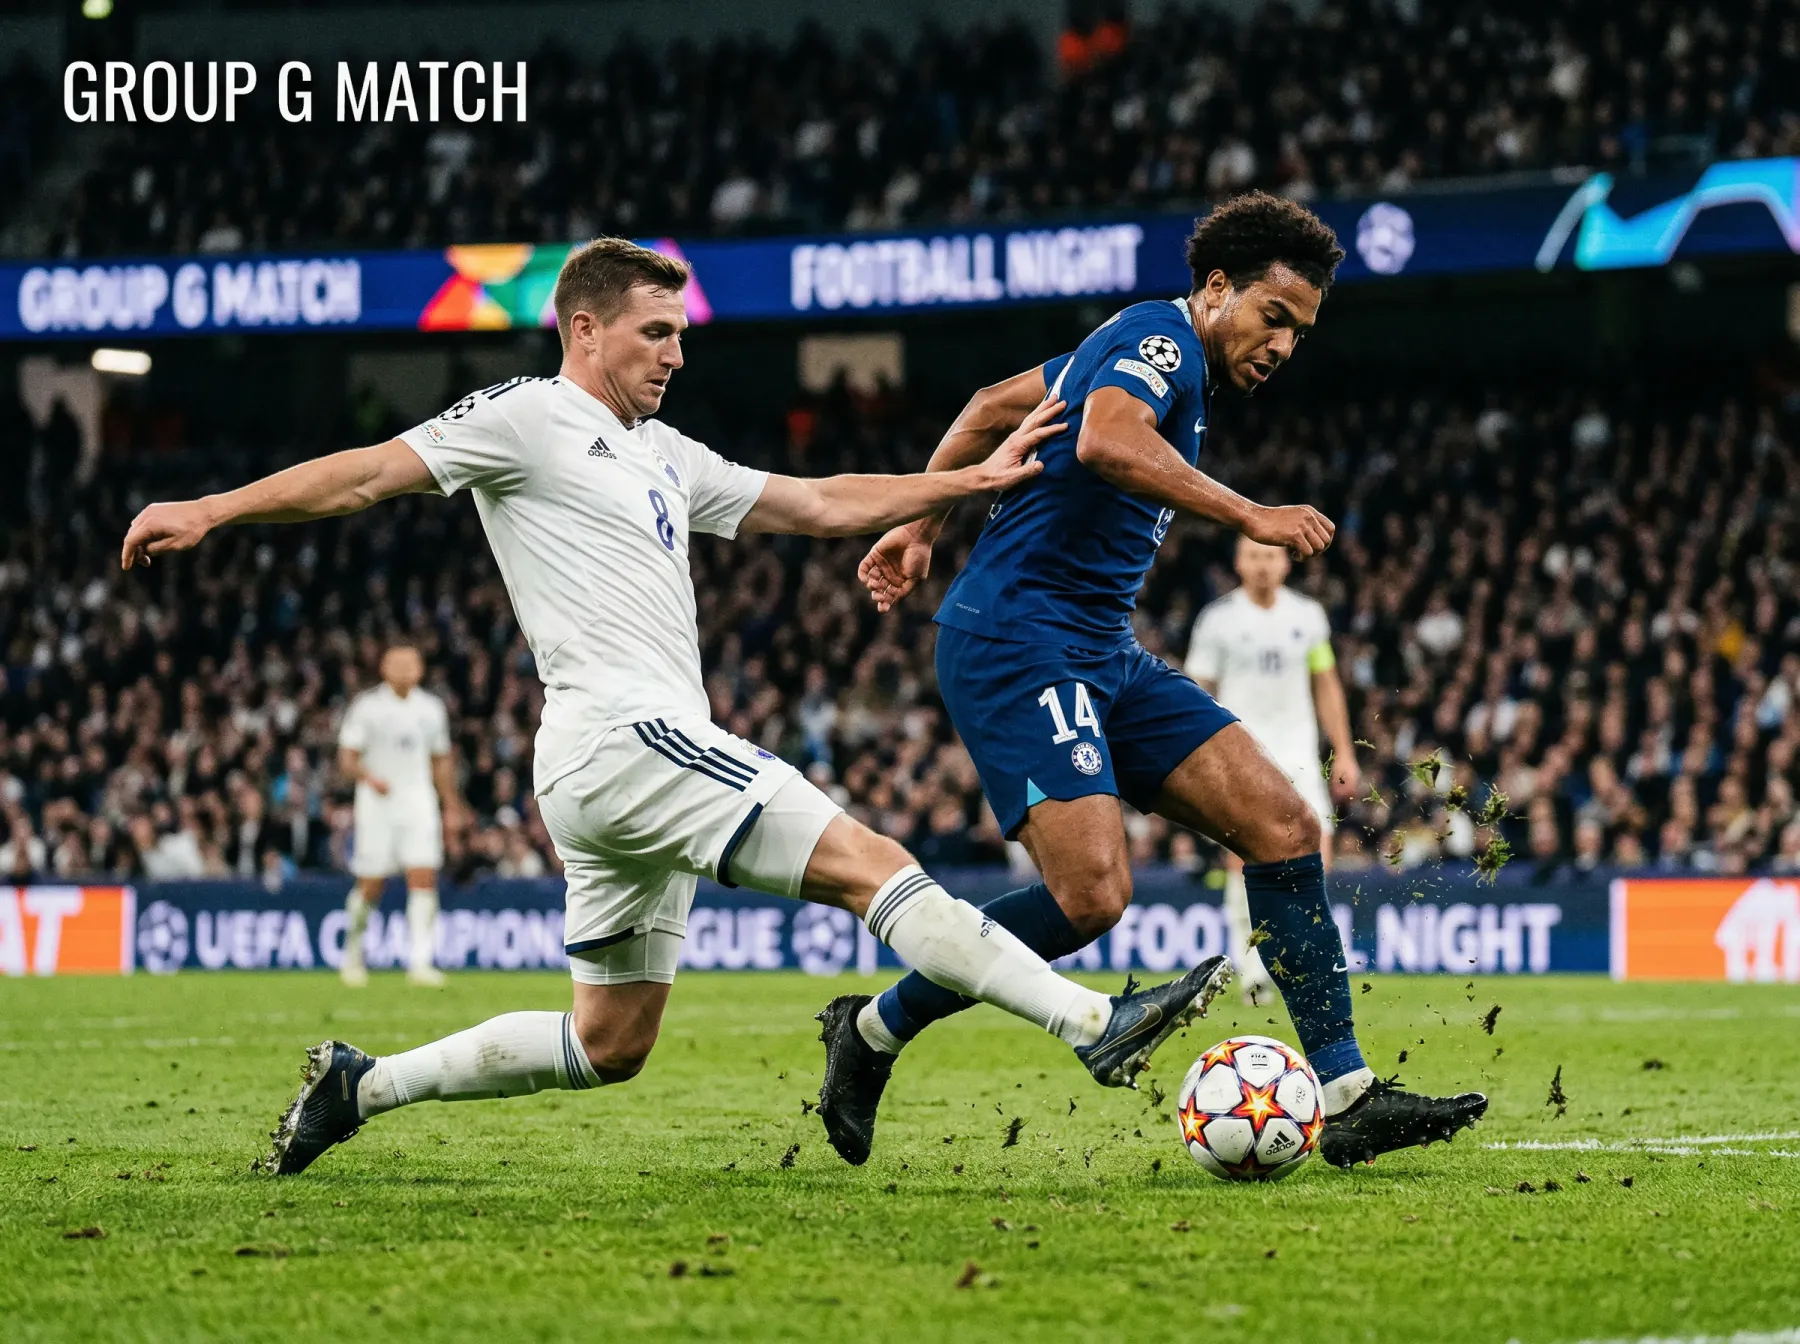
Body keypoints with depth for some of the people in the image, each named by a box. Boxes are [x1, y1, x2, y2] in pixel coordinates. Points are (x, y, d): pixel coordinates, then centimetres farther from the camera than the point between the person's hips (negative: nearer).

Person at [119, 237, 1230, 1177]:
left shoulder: (665, 456, 24)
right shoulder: (529, 418, 0)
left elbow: (819, 505, 25)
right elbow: (368, 475, -4)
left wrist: (977, 479, 19)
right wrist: (211, 510, -12)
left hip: (650, 755, 10)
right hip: (620, 737, -10)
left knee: (610, 1045, 14)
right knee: (873, 865, -16)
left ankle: (359, 1086, 20)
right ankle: (1098, 1025, -22)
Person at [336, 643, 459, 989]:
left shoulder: (431, 708, 10)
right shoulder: (367, 706, -3)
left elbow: (441, 762, 20)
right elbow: (347, 759, -6)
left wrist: (451, 805, 16)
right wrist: (369, 778, -26)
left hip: (419, 804, 3)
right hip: (377, 804, -3)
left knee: (424, 879, -11)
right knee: (370, 886, 1)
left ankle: (419, 961, -12)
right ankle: (353, 956, 22)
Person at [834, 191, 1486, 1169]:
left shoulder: (1158, 358, 20)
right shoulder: (1158, 338, -10)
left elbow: (995, 406, 27)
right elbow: (1106, 440, -32)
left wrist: (920, 525, 27)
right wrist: (1250, 518, -30)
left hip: (1101, 655, 10)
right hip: (1015, 640, -10)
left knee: (1283, 826, -1)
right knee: (1093, 889, -23)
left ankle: (1345, 1096, -2)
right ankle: (873, 1031, -3)